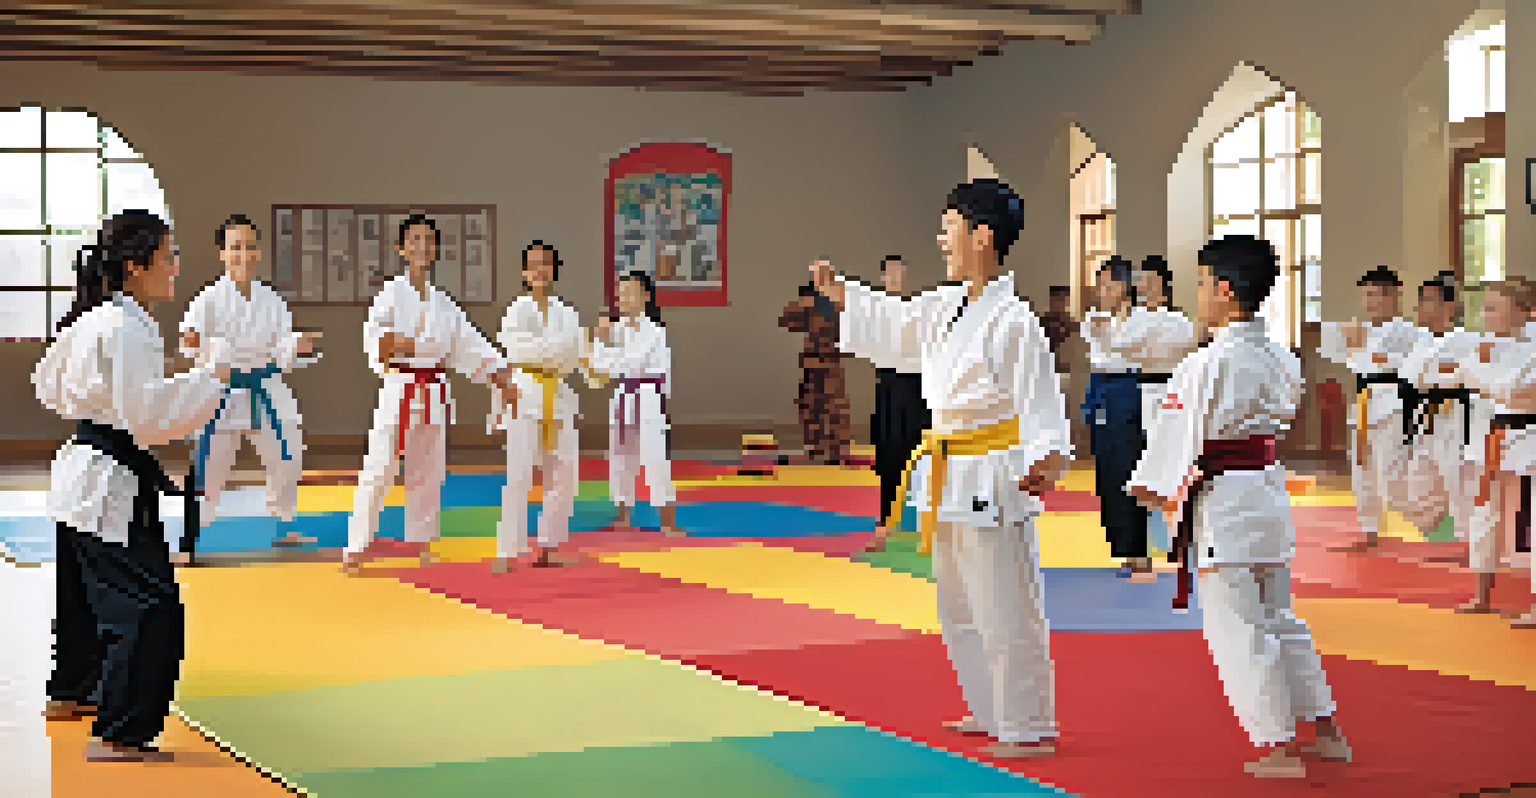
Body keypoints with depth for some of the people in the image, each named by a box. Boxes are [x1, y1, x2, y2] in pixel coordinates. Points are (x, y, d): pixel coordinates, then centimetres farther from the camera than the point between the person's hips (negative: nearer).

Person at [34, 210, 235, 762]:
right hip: (112, 486, -11)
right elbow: (151, 420, -26)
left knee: (86, 595, 27)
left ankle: (69, 694, 45)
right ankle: (116, 736, -8)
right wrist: (209, 376, -20)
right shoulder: (127, 329, -21)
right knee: (151, 611, -10)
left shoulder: (90, 319, 10)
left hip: (80, 472, 11)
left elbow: (48, 386, 23)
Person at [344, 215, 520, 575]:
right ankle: (355, 550, -5)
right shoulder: (393, 293, -3)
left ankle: (421, 545, 22)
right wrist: (388, 343, -39)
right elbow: (374, 331, -17)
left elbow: (468, 343, 14)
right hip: (399, 391, -5)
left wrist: (500, 374, 3)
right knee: (379, 470, -8)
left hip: (434, 393, 6)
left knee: (428, 471, 11)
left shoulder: (443, 302, 14)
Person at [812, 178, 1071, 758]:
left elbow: (1039, 398, -20)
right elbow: (891, 324, 27)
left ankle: (1030, 729, 6)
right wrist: (837, 290, 23)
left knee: (1007, 611, -5)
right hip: (949, 481, 10)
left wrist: (1047, 458, -34)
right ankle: (992, 714, 33)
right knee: (959, 608, 20)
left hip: (993, 481, -10)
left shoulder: (1011, 320, -17)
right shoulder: (943, 308, 9)